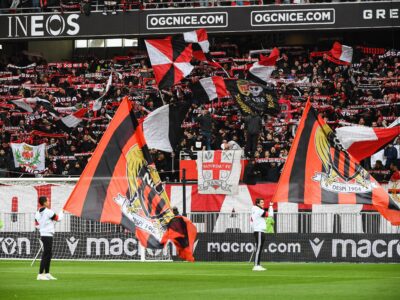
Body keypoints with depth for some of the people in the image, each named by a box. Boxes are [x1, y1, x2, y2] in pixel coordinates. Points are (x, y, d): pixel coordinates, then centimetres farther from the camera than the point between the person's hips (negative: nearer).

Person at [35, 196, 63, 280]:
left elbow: (37, 225, 12)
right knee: (45, 255, -6)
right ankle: (40, 275, -7)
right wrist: (62, 212, 13)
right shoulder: (49, 212, -15)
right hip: (48, 235, -8)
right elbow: (58, 219, -4)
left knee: (48, 255, 16)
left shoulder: (38, 213, 7)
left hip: (43, 235, 8)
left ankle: (47, 274, 22)